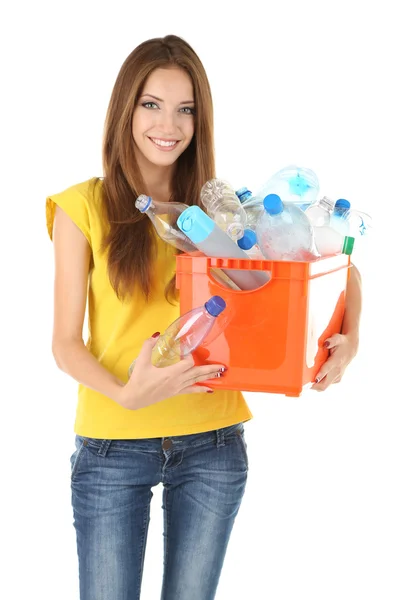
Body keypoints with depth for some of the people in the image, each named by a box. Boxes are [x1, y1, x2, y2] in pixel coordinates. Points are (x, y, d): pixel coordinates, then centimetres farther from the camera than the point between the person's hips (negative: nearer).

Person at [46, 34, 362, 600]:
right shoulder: (84, 207, -3)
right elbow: (65, 343, -6)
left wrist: (348, 336, -14)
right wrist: (127, 393, -24)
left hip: (213, 443, 2)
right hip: (113, 445, -2)